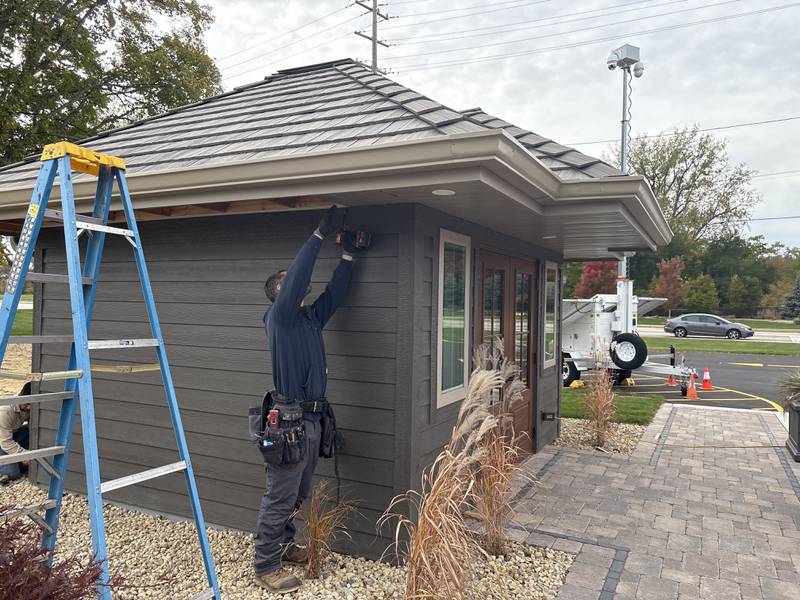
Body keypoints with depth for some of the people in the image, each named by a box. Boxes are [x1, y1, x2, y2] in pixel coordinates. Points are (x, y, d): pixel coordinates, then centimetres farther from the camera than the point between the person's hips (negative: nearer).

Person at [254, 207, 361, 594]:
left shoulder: (311, 317, 15)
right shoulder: (279, 315, -7)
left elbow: (335, 291, 17)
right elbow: (297, 276, -19)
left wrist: (348, 252, 12)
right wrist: (320, 233, -16)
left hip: (313, 417, 8)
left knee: (298, 495, 18)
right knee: (279, 497, -1)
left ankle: (282, 545, 34)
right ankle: (266, 567, 10)